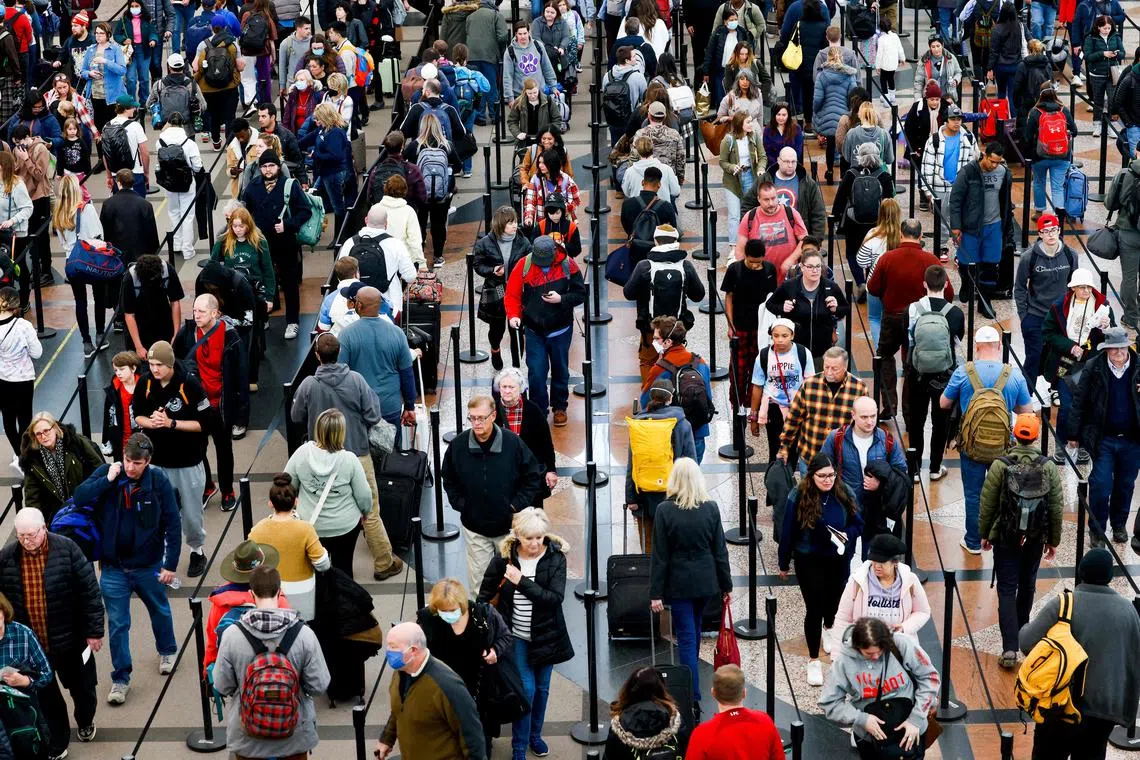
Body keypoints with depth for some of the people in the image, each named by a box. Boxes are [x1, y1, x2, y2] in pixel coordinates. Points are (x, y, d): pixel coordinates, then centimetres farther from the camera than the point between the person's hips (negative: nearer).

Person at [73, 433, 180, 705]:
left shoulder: (158, 481, -15)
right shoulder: (106, 473, -11)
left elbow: (172, 525, -12)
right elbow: (80, 497, -21)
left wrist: (170, 564, -13)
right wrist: (108, 479, -28)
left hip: (149, 566, 0)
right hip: (114, 568, 0)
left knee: (160, 611, 24)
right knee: (117, 624, 6)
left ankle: (167, 651, 50)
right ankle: (120, 679, 19)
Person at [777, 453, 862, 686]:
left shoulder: (844, 493, -10)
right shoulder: (799, 496, -18)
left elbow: (858, 524, 1)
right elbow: (787, 531, -9)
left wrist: (847, 535, -21)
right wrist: (784, 563, -2)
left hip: (838, 560, 3)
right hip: (809, 561, -3)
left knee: (834, 601, 22)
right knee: (814, 608, -4)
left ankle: (828, 628, 57)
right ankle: (814, 660, 8)